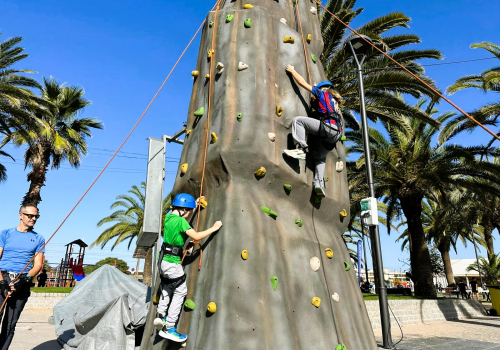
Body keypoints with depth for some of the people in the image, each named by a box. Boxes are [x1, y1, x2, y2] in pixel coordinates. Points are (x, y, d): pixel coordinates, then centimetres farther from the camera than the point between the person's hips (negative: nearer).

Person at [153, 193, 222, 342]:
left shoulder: (169, 217, 6)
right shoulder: (180, 220, -19)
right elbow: (196, 236, -23)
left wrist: (195, 206, 26)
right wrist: (214, 228, -13)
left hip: (164, 260, 9)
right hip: (173, 263, -9)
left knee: (167, 288, 27)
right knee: (180, 292, 4)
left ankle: (160, 316, 29)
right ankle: (168, 328, 7)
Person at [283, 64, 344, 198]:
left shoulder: (323, 93, 16)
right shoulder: (334, 101, 36)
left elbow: (303, 83, 16)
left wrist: (292, 70, 28)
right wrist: (316, 101, 46)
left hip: (328, 127, -8)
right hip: (336, 133, 9)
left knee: (297, 120, -9)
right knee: (321, 158, 20)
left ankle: (301, 149, -24)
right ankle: (319, 183, 5)